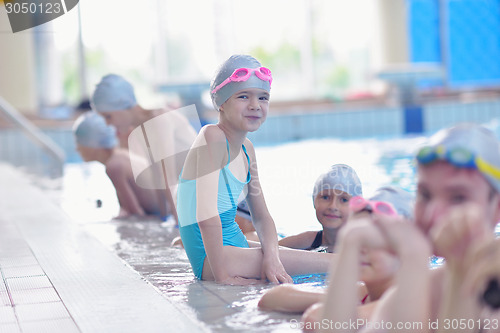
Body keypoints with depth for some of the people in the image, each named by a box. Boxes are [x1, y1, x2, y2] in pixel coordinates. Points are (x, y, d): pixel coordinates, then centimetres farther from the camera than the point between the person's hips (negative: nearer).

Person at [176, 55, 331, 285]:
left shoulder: (246, 149, 9)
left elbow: (261, 216, 8)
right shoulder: (212, 136, -17)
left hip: (235, 244, 9)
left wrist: (271, 256, -11)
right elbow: (206, 214, -25)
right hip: (211, 258, -9)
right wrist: (221, 275, -25)